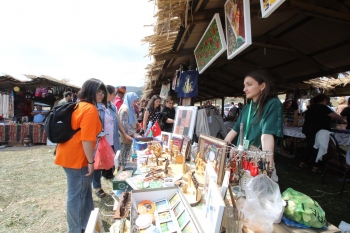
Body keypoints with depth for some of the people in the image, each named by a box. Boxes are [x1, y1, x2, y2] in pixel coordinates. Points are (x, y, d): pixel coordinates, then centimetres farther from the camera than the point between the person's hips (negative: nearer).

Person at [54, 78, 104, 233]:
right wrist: (91, 162, -17)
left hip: (70, 155, 10)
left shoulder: (80, 106, 11)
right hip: (76, 158, -10)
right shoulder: (90, 109, -20)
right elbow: (86, 139, -23)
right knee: (77, 195, 6)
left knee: (84, 191, 22)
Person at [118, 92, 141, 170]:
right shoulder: (124, 108, -16)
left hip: (129, 136, 9)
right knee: (123, 154, 0)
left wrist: (134, 133, 14)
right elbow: (124, 123, -22)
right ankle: (121, 169, 10)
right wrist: (134, 133, -23)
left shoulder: (130, 108, 14)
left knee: (126, 154, 14)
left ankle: (123, 168, 23)